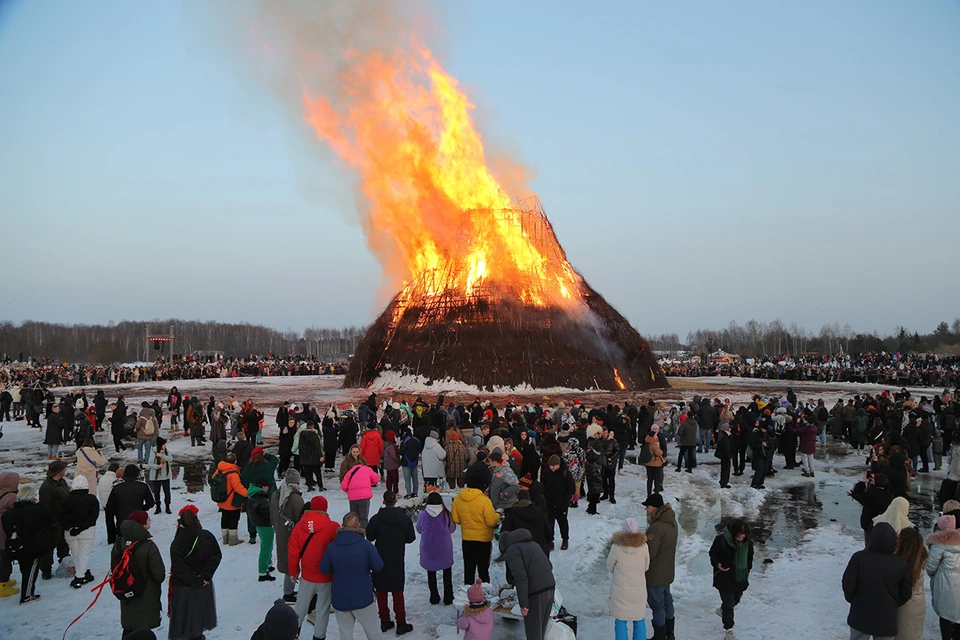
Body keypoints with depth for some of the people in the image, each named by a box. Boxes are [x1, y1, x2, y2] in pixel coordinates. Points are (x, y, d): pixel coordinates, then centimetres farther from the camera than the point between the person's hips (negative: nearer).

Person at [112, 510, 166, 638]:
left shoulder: (120, 543, -5)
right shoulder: (148, 546, -24)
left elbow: (114, 565, 7)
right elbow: (159, 572, -19)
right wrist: (159, 579, 5)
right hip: (147, 596, -6)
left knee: (128, 628, 21)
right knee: (143, 629, 4)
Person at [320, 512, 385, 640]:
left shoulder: (332, 546, -9)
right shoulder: (367, 545, -15)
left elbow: (324, 569, -1)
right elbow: (378, 568, -10)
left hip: (340, 599, 2)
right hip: (363, 597, -2)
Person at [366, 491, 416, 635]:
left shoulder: (376, 518, -15)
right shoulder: (405, 518, -11)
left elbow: (370, 537, -4)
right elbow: (411, 538, -2)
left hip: (380, 560, 0)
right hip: (397, 561, 0)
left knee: (381, 591, 14)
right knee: (397, 592, 9)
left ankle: (384, 621, 21)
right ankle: (401, 624, 10)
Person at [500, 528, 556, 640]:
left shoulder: (512, 550, -4)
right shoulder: (532, 544, 21)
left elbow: (520, 578, -15)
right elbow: (549, 566, 21)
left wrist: (523, 604, -14)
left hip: (535, 593, -8)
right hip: (550, 587, 8)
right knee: (541, 628, 20)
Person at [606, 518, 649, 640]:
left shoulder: (616, 547, -17)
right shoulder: (643, 546, -12)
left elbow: (609, 567, -3)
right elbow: (646, 567, 1)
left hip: (620, 590, -2)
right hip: (639, 589, 2)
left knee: (621, 621, 10)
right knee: (639, 620, 16)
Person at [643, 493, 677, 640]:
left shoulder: (656, 528, -30)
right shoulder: (671, 521, 0)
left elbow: (649, 553, -26)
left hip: (655, 574, -9)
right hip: (667, 571, 9)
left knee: (657, 605, 5)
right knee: (667, 601, 21)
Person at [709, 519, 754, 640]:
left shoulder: (748, 543, -8)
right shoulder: (721, 540, -22)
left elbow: (749, 557, 11)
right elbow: (713, 553, -9)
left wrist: (747, 570, 8)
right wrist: (717, 564, -25)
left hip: (740, 578, 5)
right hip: (724, 578, -5)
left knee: (736, 599, 23)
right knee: (728, 604, -5)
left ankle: (723, 610, 54)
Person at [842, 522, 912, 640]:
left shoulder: (859, 557, -17)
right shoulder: (901, 564, -8)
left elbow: (848, 585, -13)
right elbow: (905, 594, 1)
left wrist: (853, 600, 7)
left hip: (860, 616, -1)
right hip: (887, 620, 1)